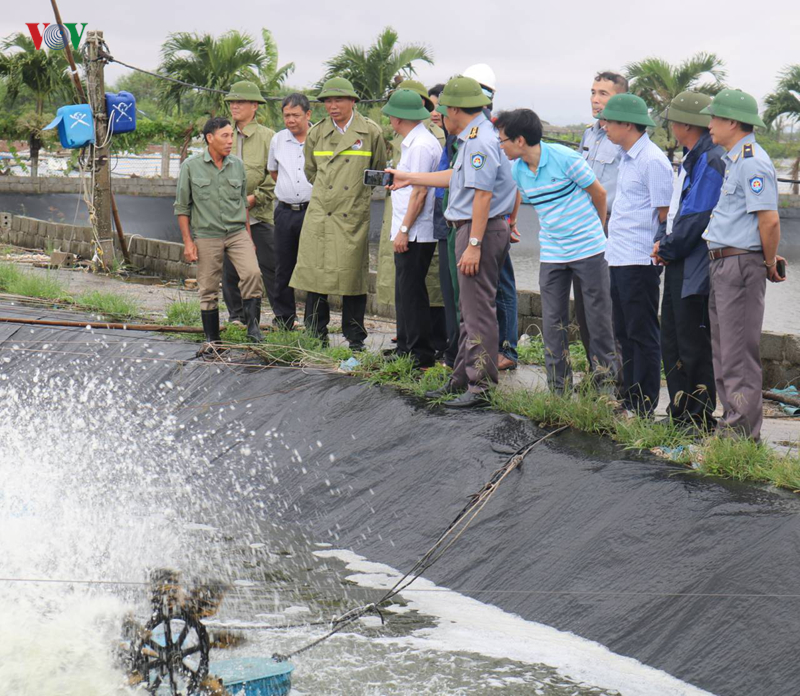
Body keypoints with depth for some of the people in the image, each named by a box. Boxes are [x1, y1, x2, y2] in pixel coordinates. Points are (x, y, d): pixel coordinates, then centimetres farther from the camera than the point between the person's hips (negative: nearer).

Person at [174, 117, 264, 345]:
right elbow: (182, 207, 3)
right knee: (208, 290, 3)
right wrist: (188, 242, -2)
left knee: (252, 273, -21)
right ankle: (212, 339, 14)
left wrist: (248, 237, 15)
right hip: (206, 236, -2)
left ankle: (252, 325, -11)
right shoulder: (191, 166, -2)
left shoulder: (237, 165, 7)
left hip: (237, 232, 2)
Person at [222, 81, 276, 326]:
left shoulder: (267, 136, 1)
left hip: (258, 214, -4)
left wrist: (254, 198, -11)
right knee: (230, 269, 5)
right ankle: (236, 316, 16)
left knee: (269, 268, -5)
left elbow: (275, 177, -2)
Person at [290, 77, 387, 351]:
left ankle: (355, 337, 10)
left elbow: (379, 172, 13)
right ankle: (316, 335, 9)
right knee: (315, 274, 0)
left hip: (355, 216, -2)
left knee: (353, 274, 0)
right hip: (320, 214, 2)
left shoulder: (371, 132, 2)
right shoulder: (316, 133, 9)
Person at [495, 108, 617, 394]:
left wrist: (598, 230, 9)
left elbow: (599, 193, -4)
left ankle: (605, 376, 14)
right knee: (553, 320, 4)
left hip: (588, 248, -5)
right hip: (551, 252, 5)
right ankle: (559, 388, 11)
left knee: (598, 313, 2)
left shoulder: (565, 158, -15)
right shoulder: (517, 170, 2)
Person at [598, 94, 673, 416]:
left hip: (639, 262, -10)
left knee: (642, 334, -2)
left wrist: (657, 252, -14)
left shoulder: (652, 160, -14)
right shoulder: (628, 159, 15)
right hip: (620, 258, 10)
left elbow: (664, 213, -15)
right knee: (625, 332, 15)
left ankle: (645, 408, 4)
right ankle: (629, 399, 23)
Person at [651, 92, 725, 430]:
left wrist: (668, 249, -12)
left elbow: (696, 218, -22)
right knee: (672, 341, 15)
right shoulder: (690, 158, 15)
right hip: (677, 265, 10)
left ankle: (699, 423, 4)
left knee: (693, 347, -4)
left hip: (695, 269, -10)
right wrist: (661, 242, 7)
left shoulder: (711, 160, -17)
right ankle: (679, 417, 24)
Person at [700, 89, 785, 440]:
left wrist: (770, 264, -11)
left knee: (738, 353, -6)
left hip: (741, 263, -11)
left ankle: (742, 432, -1)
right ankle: (731, 422, 25)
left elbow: (769, 220, -21)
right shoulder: (733, 160, 16)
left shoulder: (752, 162, -17)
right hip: (722, 263, 11)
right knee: (723, 349, 16)